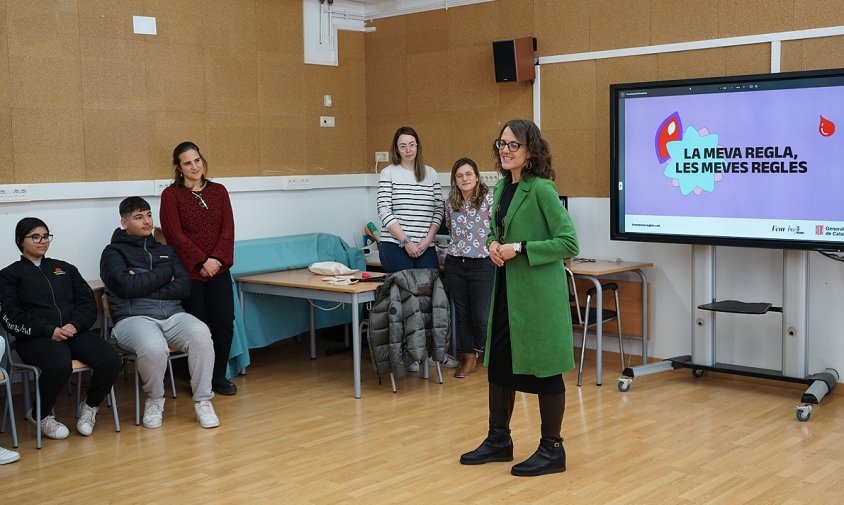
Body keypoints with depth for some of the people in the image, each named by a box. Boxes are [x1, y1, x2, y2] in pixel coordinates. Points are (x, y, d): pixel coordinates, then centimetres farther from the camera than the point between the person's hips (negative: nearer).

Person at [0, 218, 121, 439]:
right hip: (36, 338, -4)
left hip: (75, 332, 4)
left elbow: (87, 302, 15)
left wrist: (75, 325, -8)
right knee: (60, 366, -38)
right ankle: (41, 415, -7)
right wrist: (49, 330, -14)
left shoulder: (65, 268, 26)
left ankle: (90, 406, 4)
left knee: (112, 360, -25)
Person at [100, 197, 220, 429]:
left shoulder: (165, 250, 23)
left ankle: (203, 401, -17)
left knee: (201, 334, -30)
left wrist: (146, 287, -5)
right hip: (134, 317, -4)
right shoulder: (114, 252, 10)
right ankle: (154, 401, -7)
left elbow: (184, 286, 8)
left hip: (172, 314, 4)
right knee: (153, 346, -38)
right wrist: (164, 274, 2)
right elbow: (127, 286, -9)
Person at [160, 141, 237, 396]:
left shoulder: (218, 191, 10)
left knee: (224, 322, 1)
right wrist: (201, 261, -14)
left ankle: (219, 376, 16)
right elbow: (175, 234, -8)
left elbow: (228, 228, 4)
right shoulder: (171, 194, -1)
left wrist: (216, 258, -10)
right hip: (189, 270, -3)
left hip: (218, 268, 3)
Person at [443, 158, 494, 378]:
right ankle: (467, 356, 21)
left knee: (480, 315, -2)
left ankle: (479, 347, 27)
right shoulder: (450, 203, 7)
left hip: (482, 263, -4)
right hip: (455, 264, 4)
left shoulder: (489, 198, -8)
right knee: (462, 313, 8)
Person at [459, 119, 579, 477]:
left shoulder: (541, 189, -14)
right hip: (506, 289, 8)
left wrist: (520, 249, -20)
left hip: (538, 292, -8)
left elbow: (568, 243, -16)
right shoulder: (501, 187, 10)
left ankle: (552, 449, 17)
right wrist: (493, 244, 1)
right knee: (498, 362, 15)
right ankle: (499, 440, 30)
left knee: (544, 368, 3)